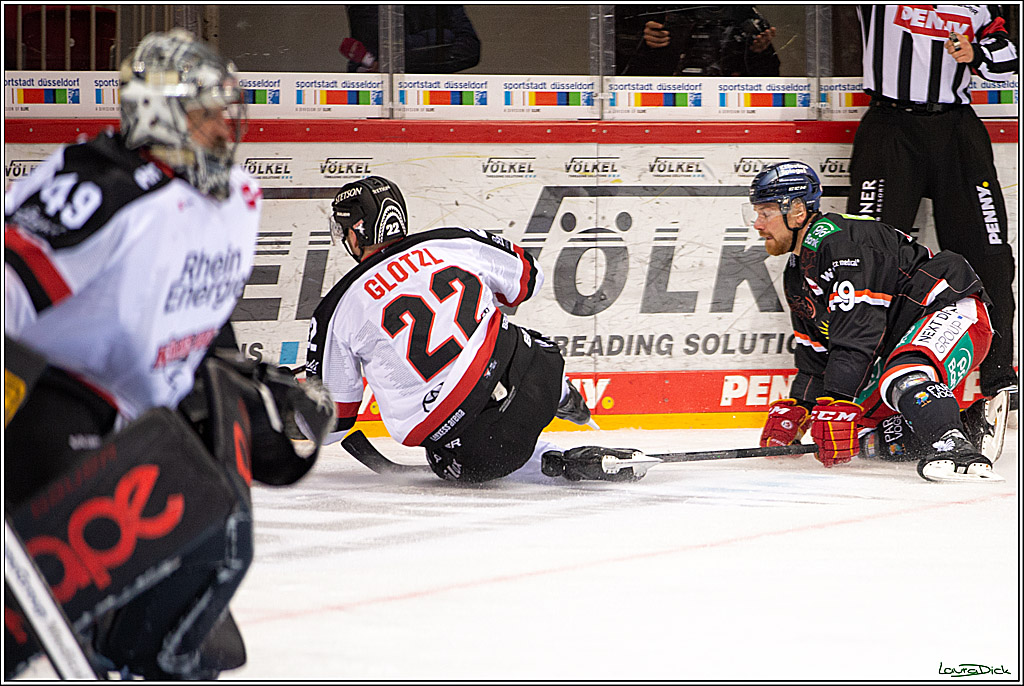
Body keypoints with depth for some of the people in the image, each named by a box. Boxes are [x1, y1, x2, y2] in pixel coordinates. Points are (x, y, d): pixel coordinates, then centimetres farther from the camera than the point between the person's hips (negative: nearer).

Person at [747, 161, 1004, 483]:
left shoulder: (833, 238, -19)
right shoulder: (796, 278, 15)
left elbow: (859, 330, -28)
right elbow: (815, 357, 22)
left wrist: (835, 405, -31)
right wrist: (793, 409, 10)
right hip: (899, 340, 11)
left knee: (903, 376, -39)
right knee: (858, 422, 3)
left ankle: (956, 448, -53)